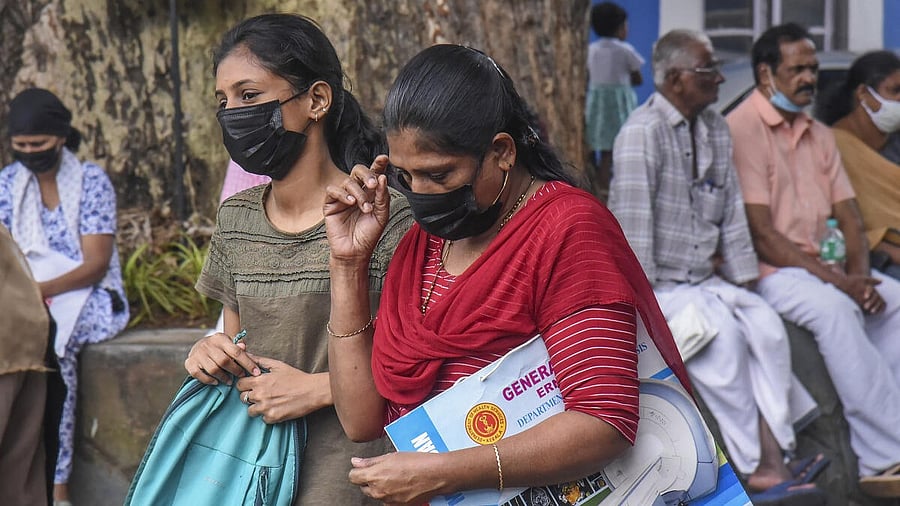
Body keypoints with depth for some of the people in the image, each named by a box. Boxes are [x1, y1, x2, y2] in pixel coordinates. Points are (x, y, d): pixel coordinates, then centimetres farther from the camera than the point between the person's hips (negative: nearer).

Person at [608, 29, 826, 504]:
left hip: (705, 279, 7)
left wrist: (744, 281, 6)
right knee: (722, 330, -28)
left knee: (767, 324, -17)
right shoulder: (643, 131, -14)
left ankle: (771, 461, -23)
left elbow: (732, 210, 13)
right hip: (657, 284, -7)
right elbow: (633, 220, -18)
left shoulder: (716, 128, 11)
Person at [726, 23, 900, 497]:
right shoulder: (740, 130, -10)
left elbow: (850, 217, 13)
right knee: (834, 308, -34)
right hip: (764, 270, -8)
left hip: (818, 264, 8)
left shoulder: (819, 135, 16)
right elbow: (761, 235, -16)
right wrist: (836, 280, -19)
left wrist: (858, 273, -9)